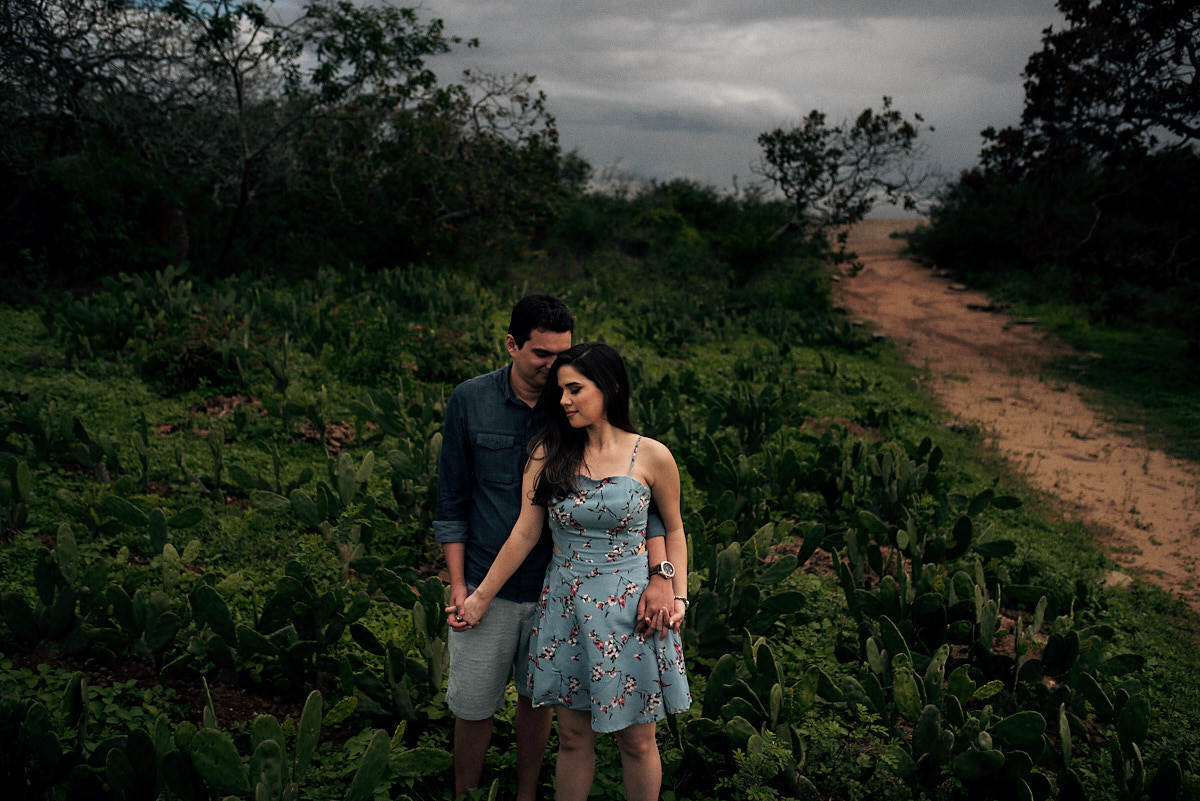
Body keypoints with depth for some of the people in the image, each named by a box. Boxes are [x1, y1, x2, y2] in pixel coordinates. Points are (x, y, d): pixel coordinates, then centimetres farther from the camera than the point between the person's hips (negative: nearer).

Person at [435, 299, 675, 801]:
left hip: (556, 585, 1)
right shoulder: (470, 401, -8)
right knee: (473, 706, 10)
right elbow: (452, 501, 0)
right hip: (487, 586, 0)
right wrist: (457, 585, -5)